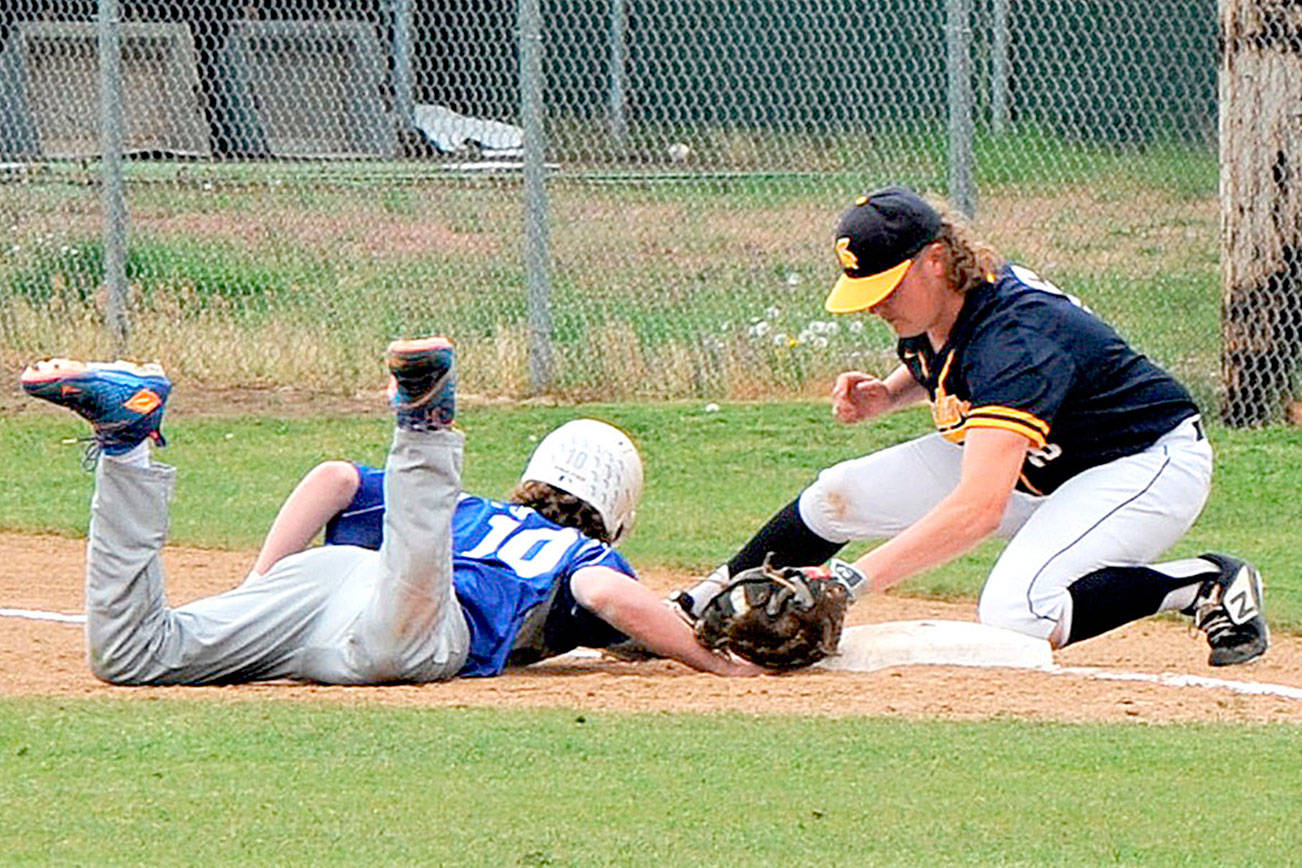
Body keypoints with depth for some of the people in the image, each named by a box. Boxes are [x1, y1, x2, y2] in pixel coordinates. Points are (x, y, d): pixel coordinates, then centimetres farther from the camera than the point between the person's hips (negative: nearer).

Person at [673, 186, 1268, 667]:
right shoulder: (926, 315, -8)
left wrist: (856, 579, -51)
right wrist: (886, 395, -4)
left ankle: (1208, 585, -15)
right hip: (1038, 467, 9)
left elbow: (980, 506, -46)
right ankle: (698, 613, 21)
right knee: (837, 497, 2)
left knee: (1012, 616, -33)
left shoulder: (1016, 336, -35)